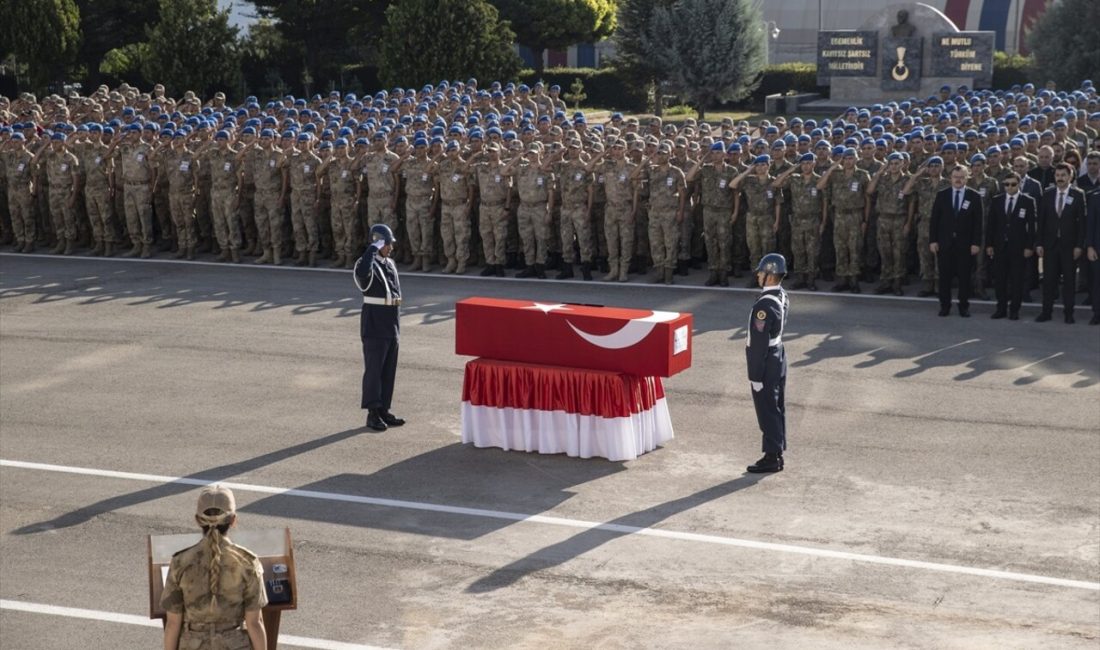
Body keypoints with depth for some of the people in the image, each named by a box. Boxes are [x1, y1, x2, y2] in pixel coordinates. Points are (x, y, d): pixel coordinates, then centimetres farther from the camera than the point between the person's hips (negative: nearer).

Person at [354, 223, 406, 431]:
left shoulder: (390, 263, 13)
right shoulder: (368, 263, -12)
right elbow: (362, 273, -39)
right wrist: (373, 248, -29)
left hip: (392, 323, 8)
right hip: (374, 323, -8)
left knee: (389, 369, 11)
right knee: (374, 369, -3)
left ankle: (383, 410, 19)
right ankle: (372, 414, 2)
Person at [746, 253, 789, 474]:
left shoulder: (764, 305, -27)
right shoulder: (782, 296, 3)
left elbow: (760, 343, -25)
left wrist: (755, 376, -20)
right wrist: (752, 339, 12)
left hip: (766, 363, -9)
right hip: (778, 356, 9)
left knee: (767, 411, 0)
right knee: (776, 408, 15)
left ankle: (771, 458, 7)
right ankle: (777, 454, 23)